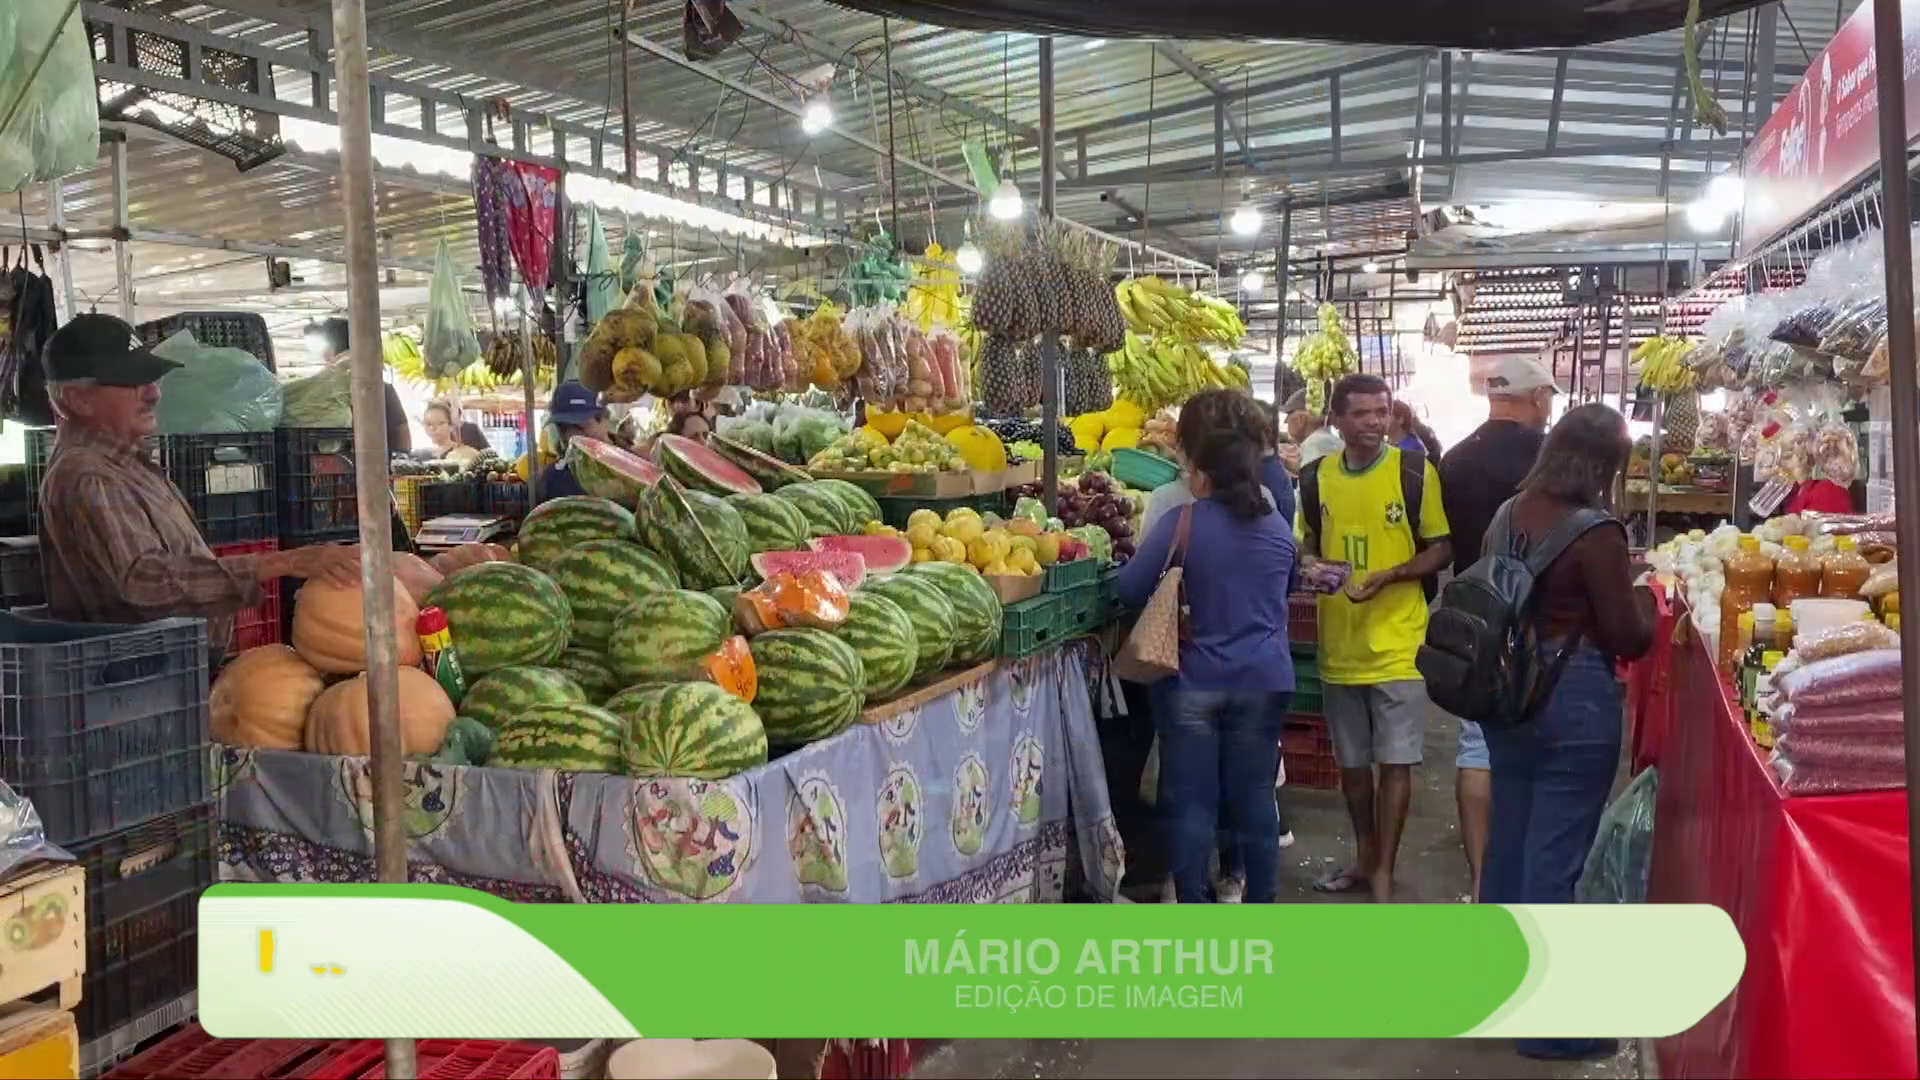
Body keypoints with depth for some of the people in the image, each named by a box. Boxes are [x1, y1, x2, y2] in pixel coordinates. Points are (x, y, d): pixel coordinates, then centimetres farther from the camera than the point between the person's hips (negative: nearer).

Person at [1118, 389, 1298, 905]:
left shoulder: (1182, 524, -12)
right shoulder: (1278, 529, 3)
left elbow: (1129, 591, -9)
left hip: (1195, 682, -4)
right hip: (1262, 680, 4)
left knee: (1190, 803, 6)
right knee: (1254, 797, 12)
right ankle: (1261, 905, 23)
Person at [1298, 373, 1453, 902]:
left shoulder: (1416, 472, -7)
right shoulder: (1316, 477, 3)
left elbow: (1442, 550, -4)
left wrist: (1387, 576, -19)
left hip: (1397, 645, -4)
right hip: (1338, 644, 4)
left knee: (1395, 761, 1)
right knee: (1351, 760, 15)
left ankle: (1384, 871, 13)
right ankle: (1365, 856, 32)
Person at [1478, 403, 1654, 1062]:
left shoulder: (1509, 513, 3)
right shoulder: (1596, 532, -17)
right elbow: (1630, 638, -10)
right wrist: (1642, 592, 8)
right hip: (1574, 700, -7)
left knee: (1508, 842, 18)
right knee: (1554, 857, 1)